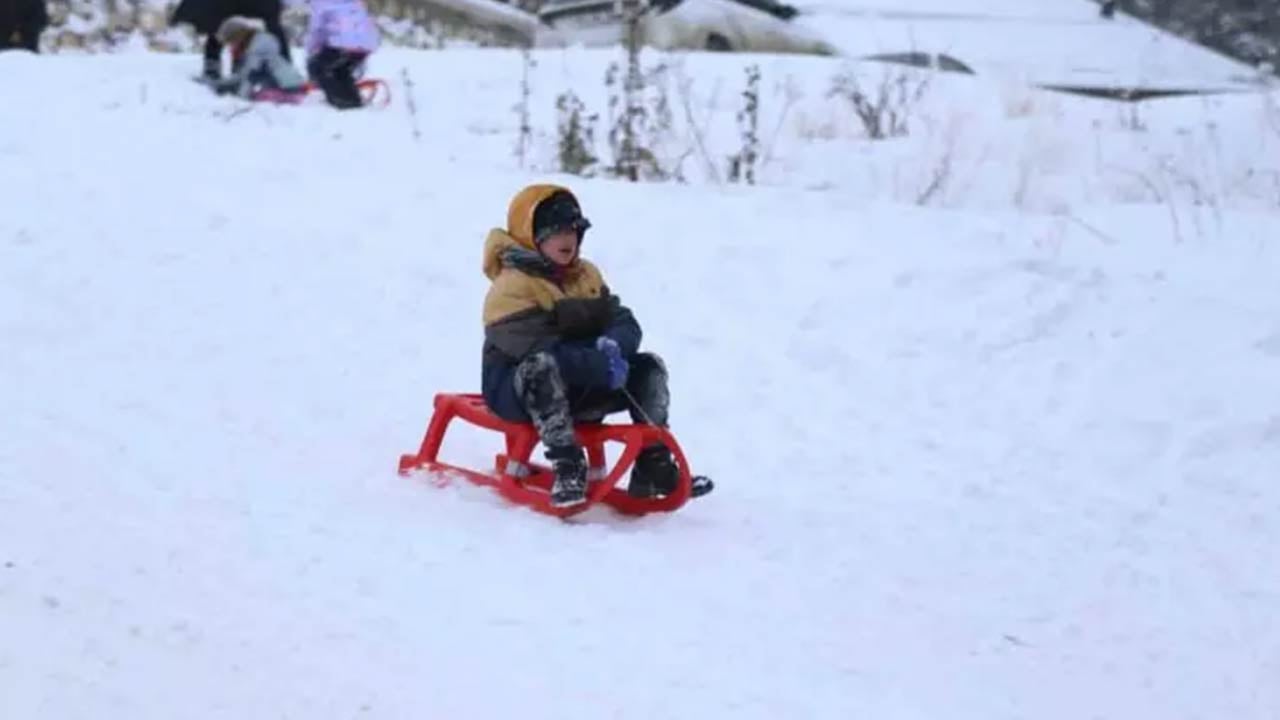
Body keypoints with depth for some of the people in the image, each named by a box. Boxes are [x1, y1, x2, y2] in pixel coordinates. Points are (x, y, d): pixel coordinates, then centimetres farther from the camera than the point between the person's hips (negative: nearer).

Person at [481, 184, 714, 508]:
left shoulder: (587, 275, 11)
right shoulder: (511, 287, -16)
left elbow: (624, 321, 5)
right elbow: (536, 349, -27)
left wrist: (615, 346, -21)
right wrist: (600, 366, -31)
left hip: (576, 386, 8)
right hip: (516, 388, -8)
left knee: (649, 368, -2)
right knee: (541, 366, -41)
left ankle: (653, 466, -4)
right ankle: (567, 465, -44)